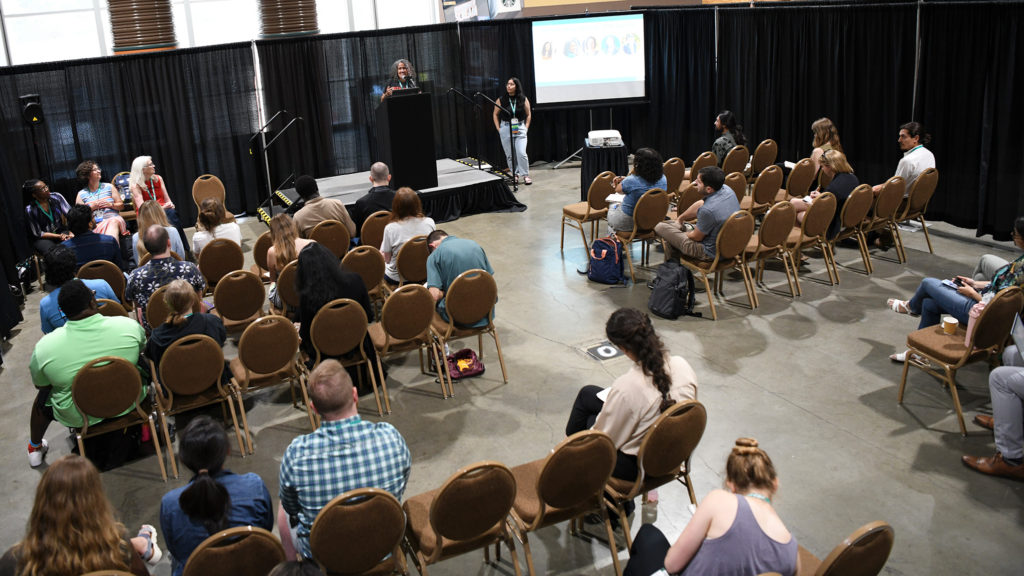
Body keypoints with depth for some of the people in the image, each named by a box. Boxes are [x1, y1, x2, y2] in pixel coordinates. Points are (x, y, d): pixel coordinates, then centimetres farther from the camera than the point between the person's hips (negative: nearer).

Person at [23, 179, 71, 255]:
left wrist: (71, 233, -27)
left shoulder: (56, 197, -7)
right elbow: (38, 233, -8)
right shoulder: (30, 210, -13)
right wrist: (59, 236, -19)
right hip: (43, 239, -3)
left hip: (61, 231, 3)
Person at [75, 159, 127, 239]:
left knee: (114, 222, -38)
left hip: (113, 218, 1)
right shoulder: (81, 194, 15)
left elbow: (121, 205, 18)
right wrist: (92, 207, -3)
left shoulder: (109, 187, 19)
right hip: (96, 225, -1)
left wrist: (110, 204, -1)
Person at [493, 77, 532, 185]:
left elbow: (528, 115, 11)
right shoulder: (501, 100, 0)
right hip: (505, 129, 1)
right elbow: (495, 114, 10)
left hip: (520, 129, -1)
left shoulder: (523, 99, 2)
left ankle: (525, 175, -2)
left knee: (521, 153, -11)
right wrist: (498, 128, 2)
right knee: (509, 155, 4)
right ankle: (515, 175, 17)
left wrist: (526, 127, 2)